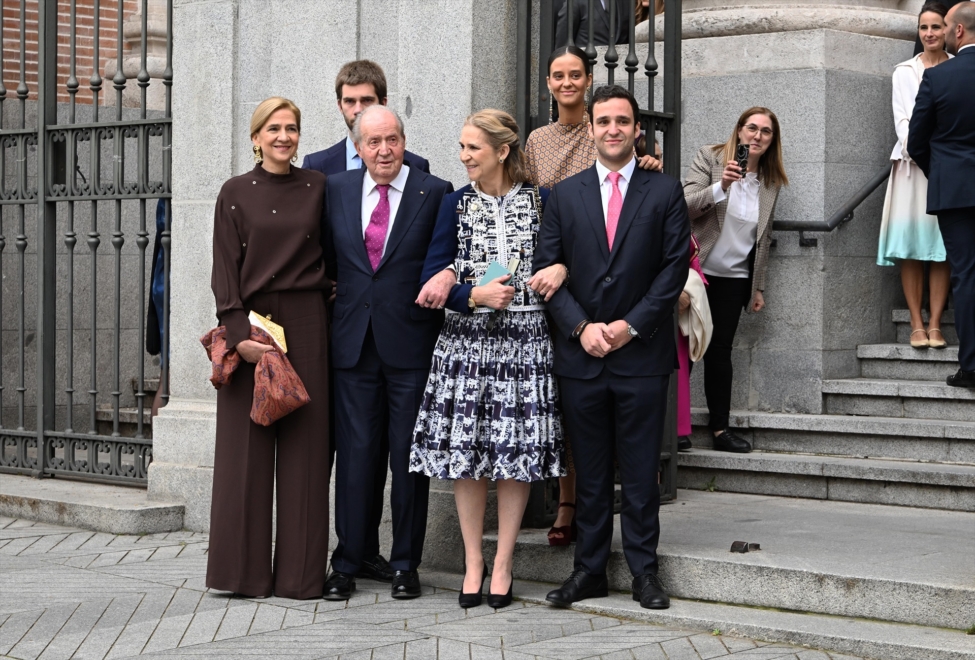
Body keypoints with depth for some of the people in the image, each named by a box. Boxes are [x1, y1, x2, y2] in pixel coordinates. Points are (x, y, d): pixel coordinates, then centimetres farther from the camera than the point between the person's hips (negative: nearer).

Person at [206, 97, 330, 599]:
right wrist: (238, 332, -12)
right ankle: (245, 570, 6)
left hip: (306, 326, 1)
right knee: (247, 443, -1)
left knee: (303, 444, 1)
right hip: (250, 320, -1)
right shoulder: (236, 193, 4)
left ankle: (299, 573, 6)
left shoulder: (317, 188, 8)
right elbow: (224, 268, -2)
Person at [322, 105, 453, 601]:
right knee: (354, 453, 4)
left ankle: (405, 565, 14)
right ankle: (346, 565, 11)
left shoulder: (435, 193, -1)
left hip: (411, 343, -2)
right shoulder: (337, 189, 9)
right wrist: (334, 291, 7)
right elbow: (328, 259, 19)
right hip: (353, 342, 3)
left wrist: (439, 336, -6)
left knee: (409, 457, 4)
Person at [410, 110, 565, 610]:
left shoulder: (542, 201, 3)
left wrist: (559, 269, -9)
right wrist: (475, 294, -13)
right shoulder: (456, 204, 6)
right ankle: (472, 560, 13)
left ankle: (503, 562, 11)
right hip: (467, 339, 1)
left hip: (526, 340, -1)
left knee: (517, 452, 0)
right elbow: (433, 278, 1)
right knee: (466, 451, 1)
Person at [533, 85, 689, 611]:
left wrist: (631, 325, -9)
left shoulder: (665, 192, 5)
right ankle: (589, 570, 14)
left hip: (641, 353, -2)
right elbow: (546, 267, 5)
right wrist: (581, 327, -8)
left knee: (640, 472, 2)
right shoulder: (564, 195, 9)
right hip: (580, 352, 2)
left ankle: (643, 571, 10)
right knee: (589, 472, 7)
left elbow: (675, 266, -1)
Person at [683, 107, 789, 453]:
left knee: (720, 349, 4)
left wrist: (759, 287, 14)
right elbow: (685, 206, -13)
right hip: (697, 268, -3)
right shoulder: (710, 157, -3)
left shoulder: (770, 182, 8)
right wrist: (721, 186, -28)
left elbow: (762, 239, 14)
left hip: (734, 277, 3)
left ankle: (720, 428, 8)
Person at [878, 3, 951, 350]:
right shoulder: (905, 71, 9)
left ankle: (935, 324, 0)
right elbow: (901, 119, 3)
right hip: (912, 163, 0)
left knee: (941, 247, -1)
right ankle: (916, 325, -1)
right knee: (911, 246, -3)